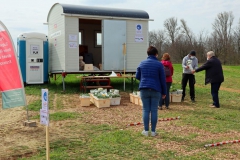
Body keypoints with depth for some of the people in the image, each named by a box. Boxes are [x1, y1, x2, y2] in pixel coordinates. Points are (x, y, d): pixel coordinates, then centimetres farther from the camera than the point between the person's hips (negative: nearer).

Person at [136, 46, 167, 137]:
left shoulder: (142, 63, 6)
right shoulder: (159, 64, -2)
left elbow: (137, 76, 12)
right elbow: (163, 79, -2)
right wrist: (164, 92, 6)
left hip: (144, 89, 2)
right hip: (156, 90, -2)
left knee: (146, 110, 7)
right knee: (154, 110, 5)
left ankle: (146, 131, 10)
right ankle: (153, 131, 10)